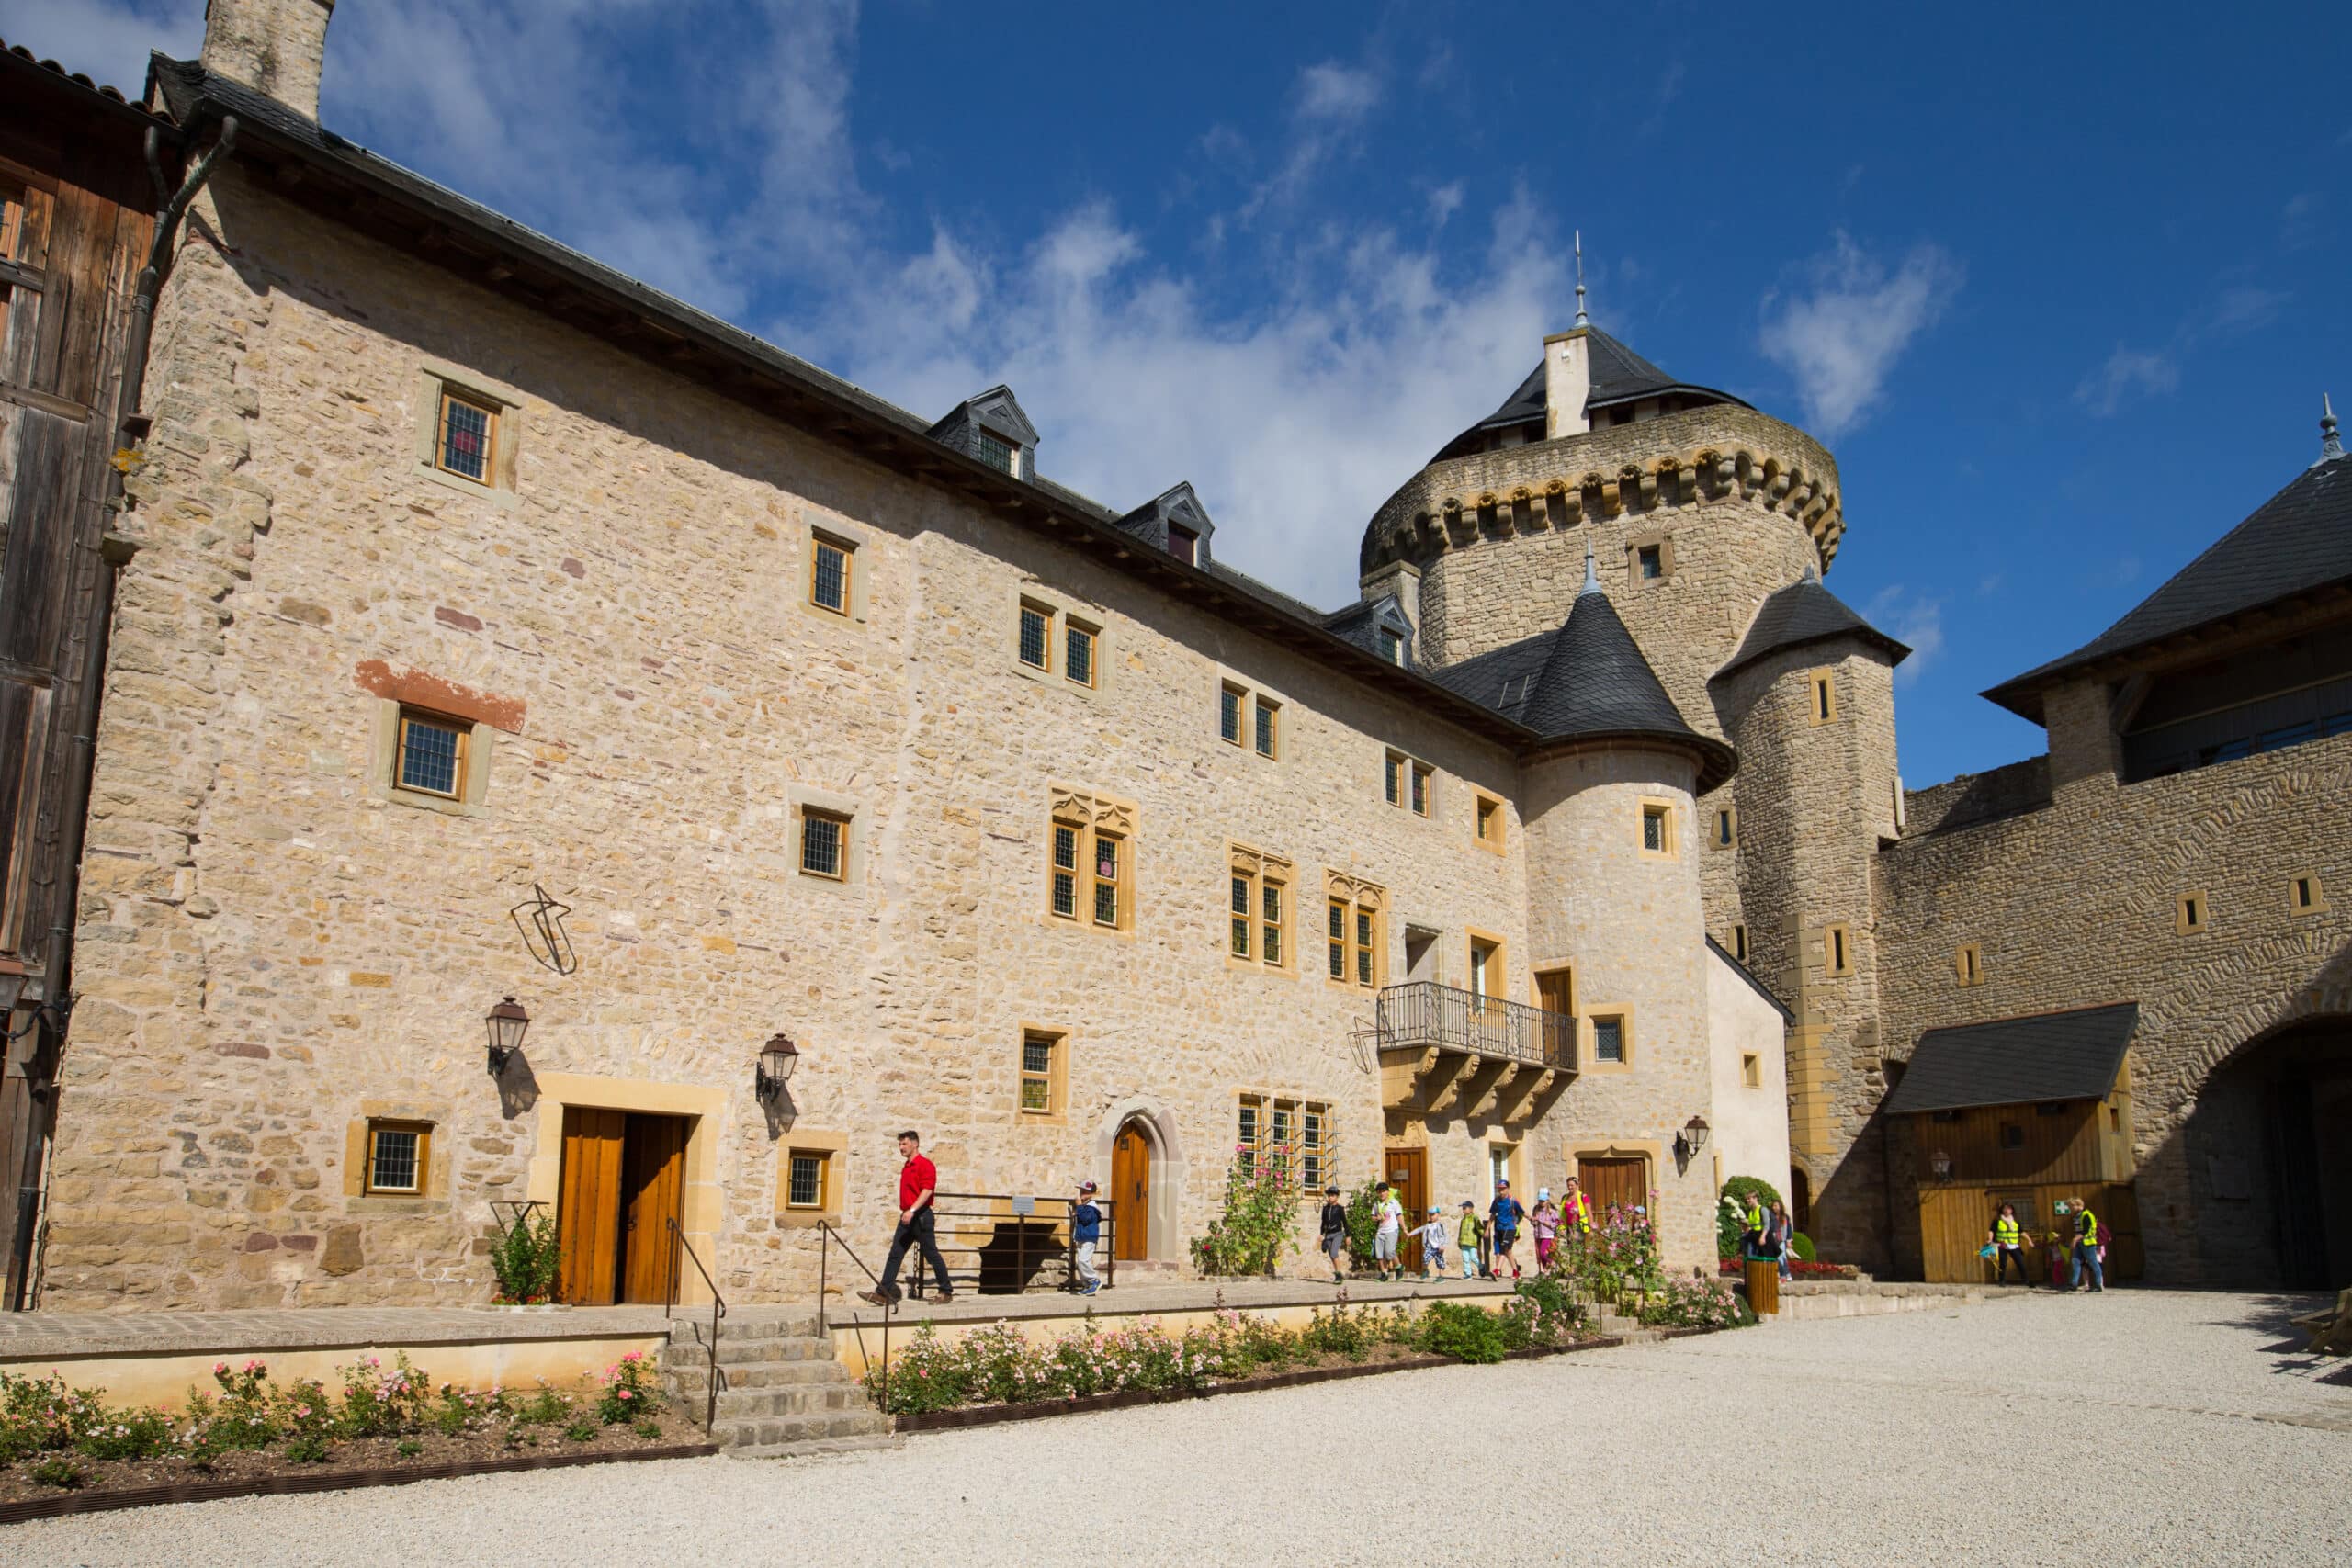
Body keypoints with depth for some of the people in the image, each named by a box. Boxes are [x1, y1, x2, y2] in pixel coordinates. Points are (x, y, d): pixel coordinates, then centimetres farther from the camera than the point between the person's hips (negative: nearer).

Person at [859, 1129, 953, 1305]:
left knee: (931, 1254, -1)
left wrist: (912, 1210, -28)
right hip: (907, 1217, 9)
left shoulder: (925, 1165, -10)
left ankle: (946, 1292, 9)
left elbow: (927, 1190, -20)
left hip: (921, 1216, -9)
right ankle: (883, 1292, -2)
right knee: (895, 1254, 1)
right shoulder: (906, 1167, 18)